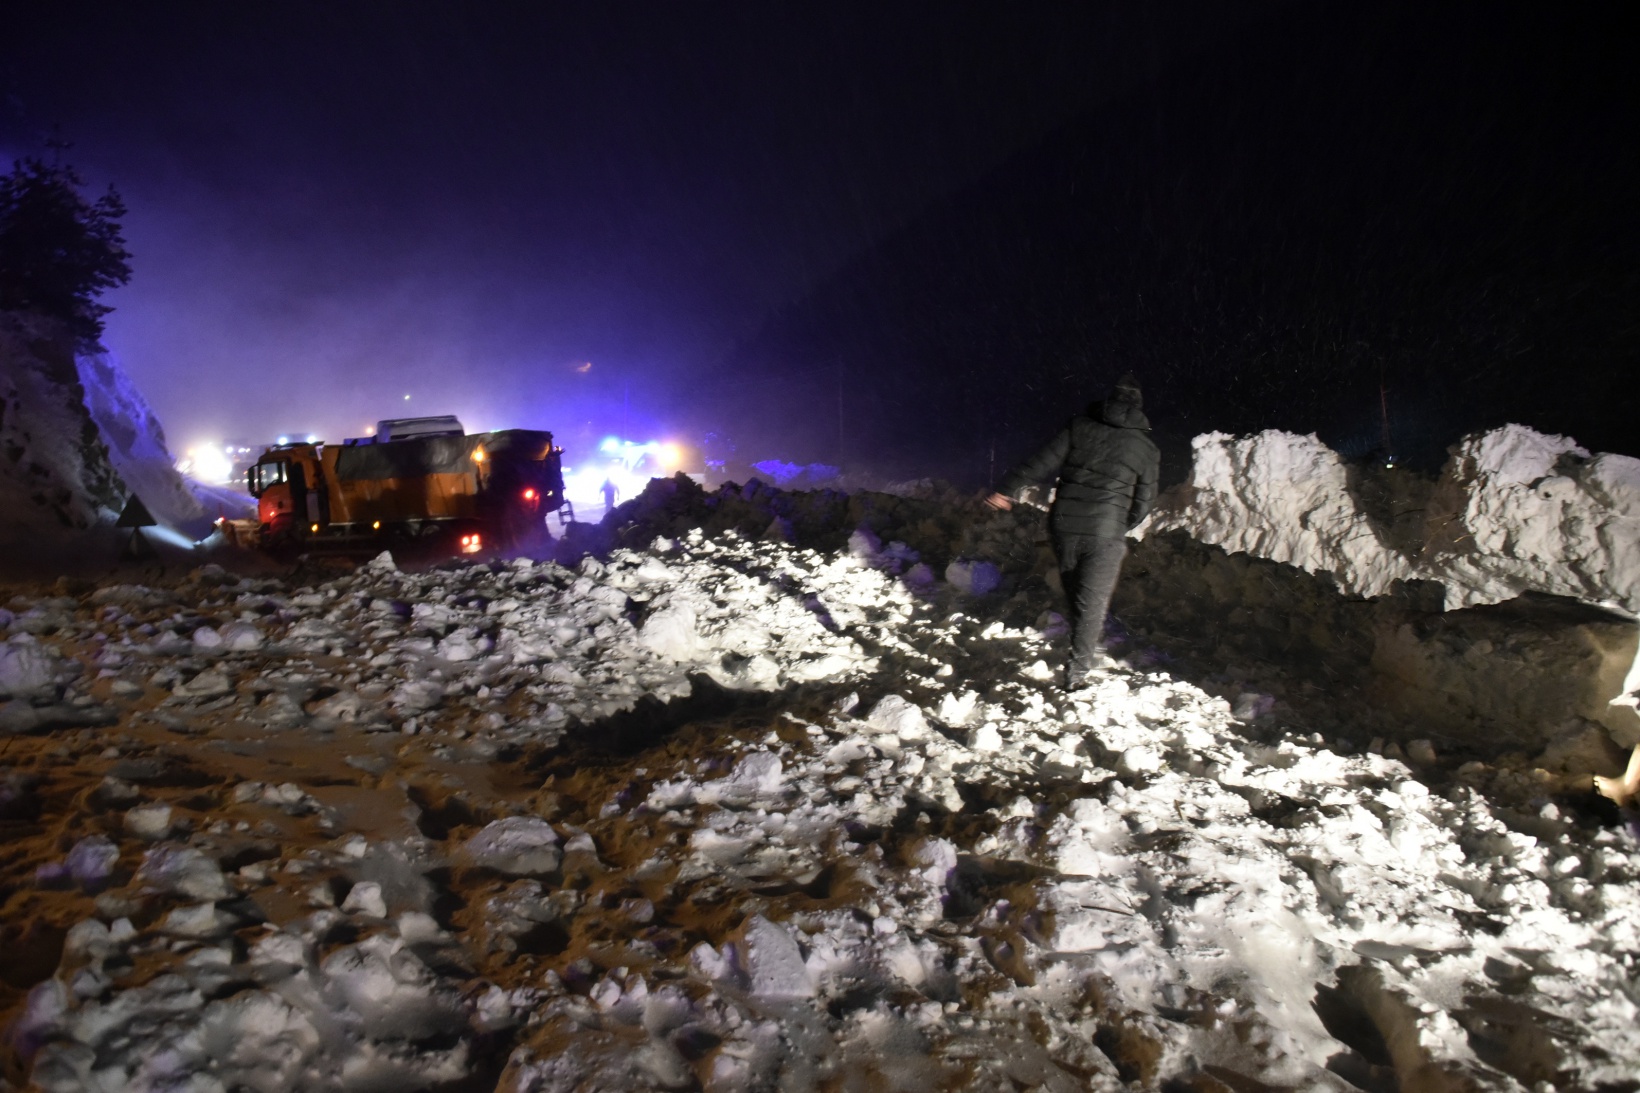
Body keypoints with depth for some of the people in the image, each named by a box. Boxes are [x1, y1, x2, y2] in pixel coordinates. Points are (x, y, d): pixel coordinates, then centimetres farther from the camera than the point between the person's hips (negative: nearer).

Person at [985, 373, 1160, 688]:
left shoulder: (1080, 427, 2)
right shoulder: (1146, 448, 3)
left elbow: (1043, 462, -1)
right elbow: (1144, 501, 8)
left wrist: (1008, 488, 4)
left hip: (1064, 523, 2)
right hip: (1106, 534, -2)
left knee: (1075, 591, 20)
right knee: (1092, 600, 8)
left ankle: (1090, 647, 35)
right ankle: (1079, 666, 12)